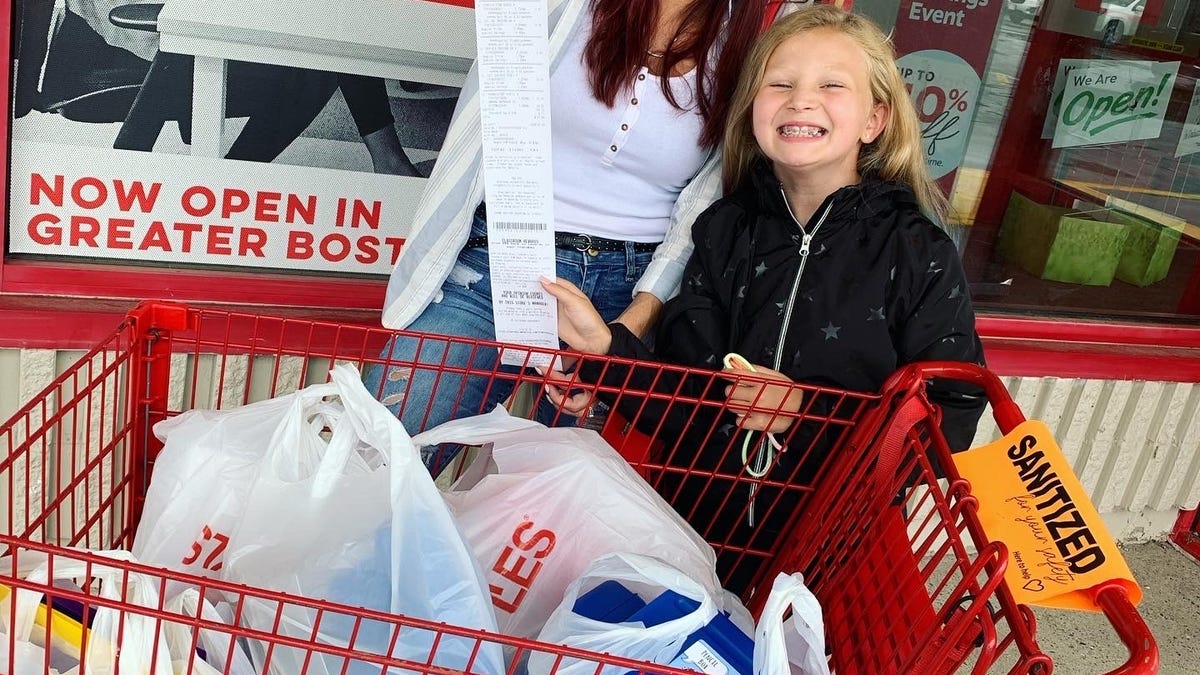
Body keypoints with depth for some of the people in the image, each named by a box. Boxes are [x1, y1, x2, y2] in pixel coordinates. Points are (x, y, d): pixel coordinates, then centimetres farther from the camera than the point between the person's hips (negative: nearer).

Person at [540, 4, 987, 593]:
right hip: (700, 515, 2)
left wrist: (808, 411, -18)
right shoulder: (726, 230, 1)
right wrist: (606, 349, -19)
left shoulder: (919, 253, -6)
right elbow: (689, 404, -2)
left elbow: (949, 420, -8)